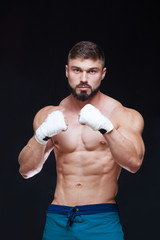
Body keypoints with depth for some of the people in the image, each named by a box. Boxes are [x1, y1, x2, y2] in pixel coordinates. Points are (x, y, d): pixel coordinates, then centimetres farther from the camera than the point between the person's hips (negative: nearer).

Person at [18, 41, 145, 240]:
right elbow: (26, 169, 2)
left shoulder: (125, 116, 2)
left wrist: (105, 127, -27)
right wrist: (42, 135, -16)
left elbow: (134, 163, -14)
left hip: (101, 221, -2)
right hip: (57, 221, 2)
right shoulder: (49, 115, 10)